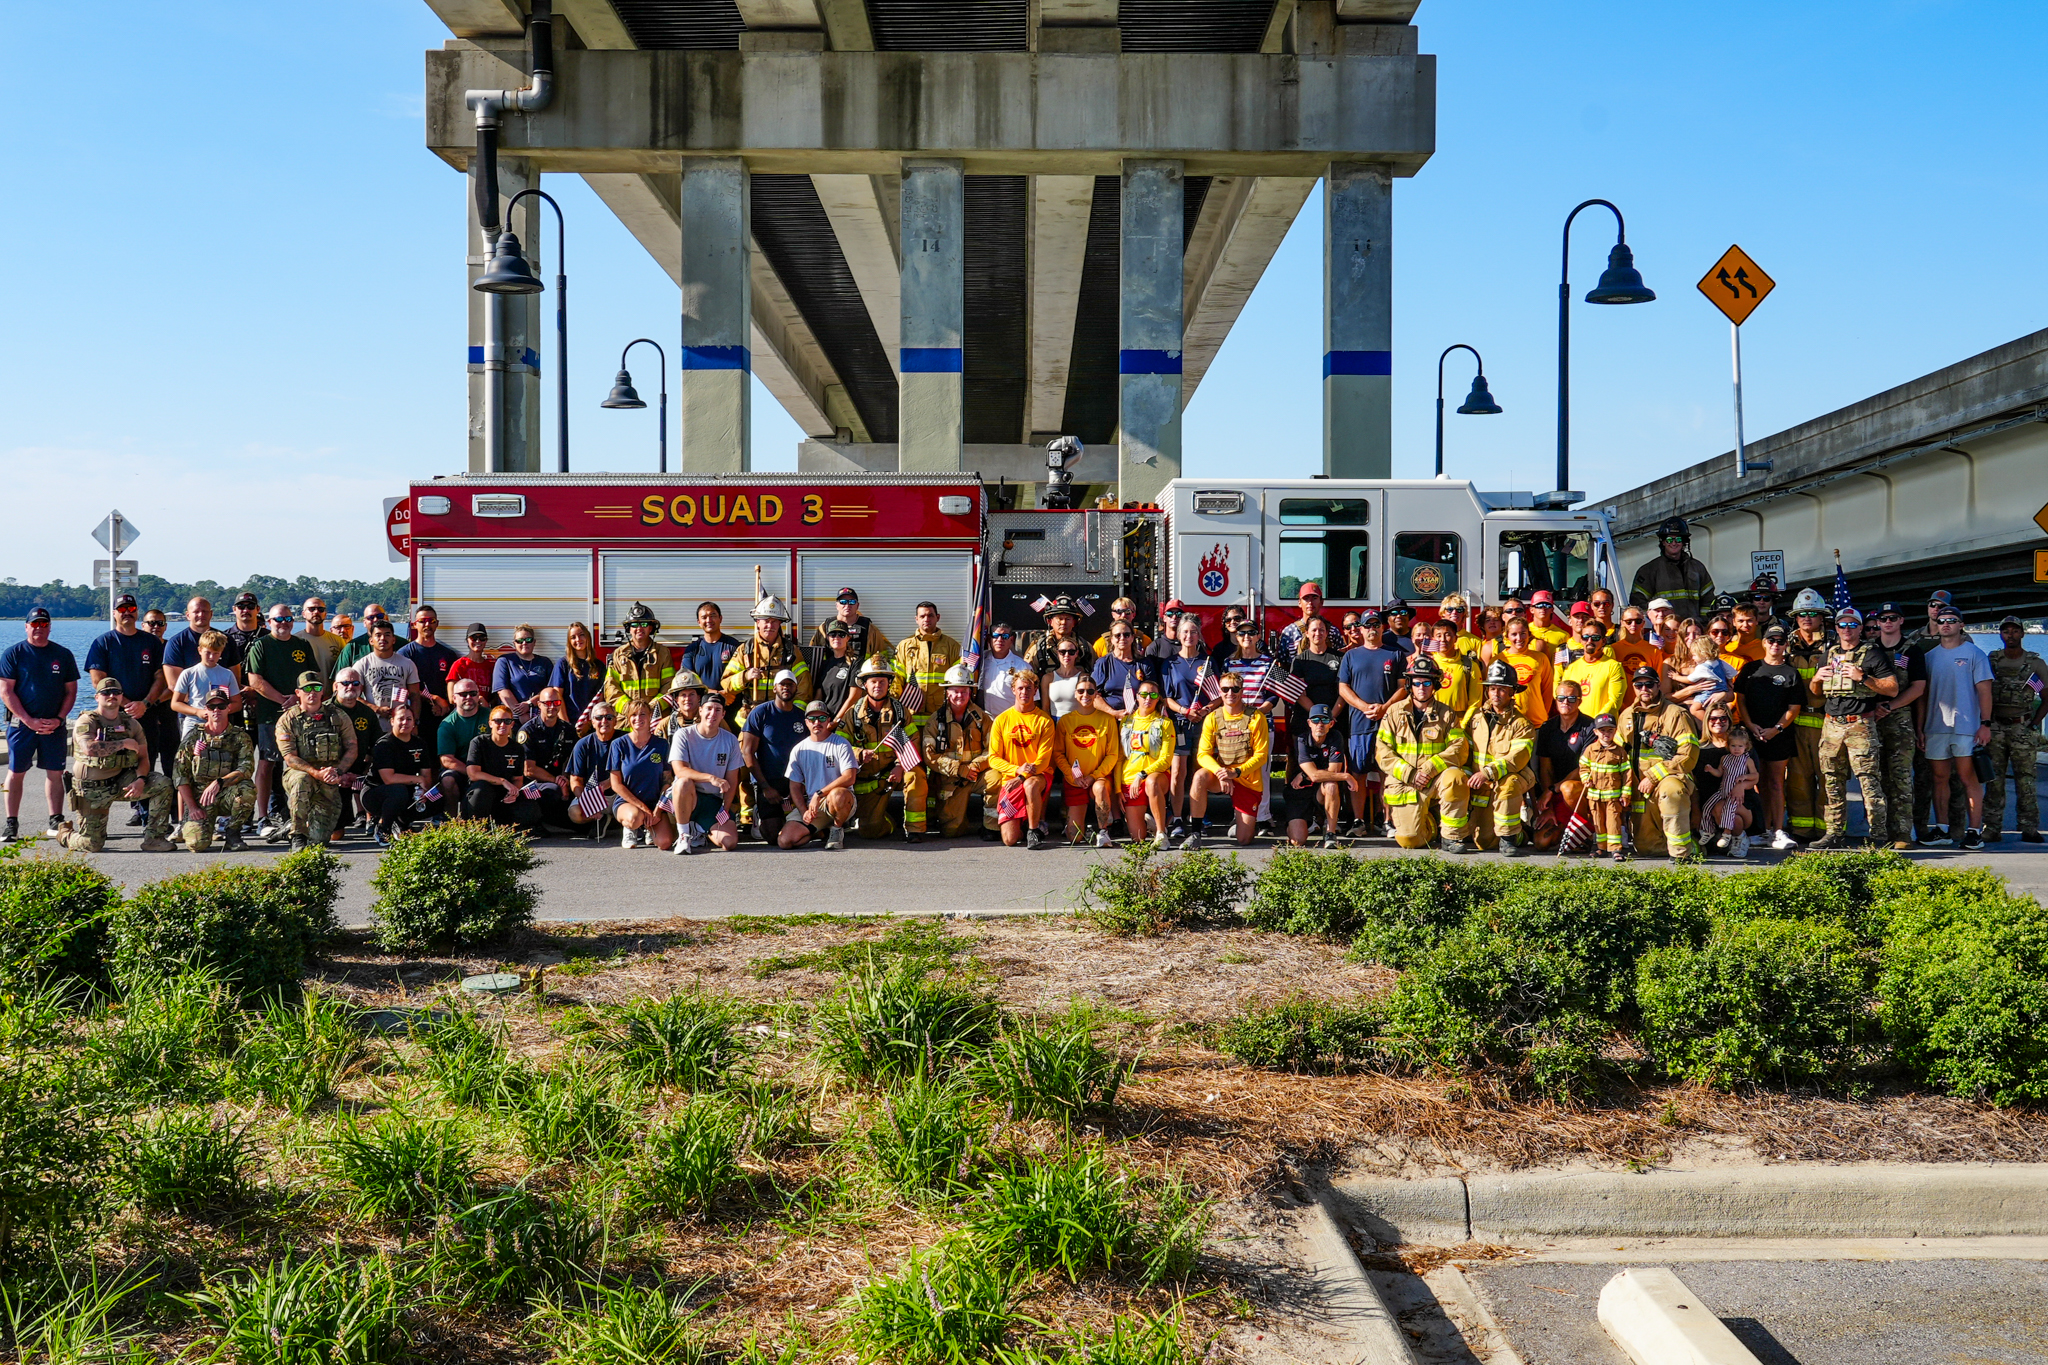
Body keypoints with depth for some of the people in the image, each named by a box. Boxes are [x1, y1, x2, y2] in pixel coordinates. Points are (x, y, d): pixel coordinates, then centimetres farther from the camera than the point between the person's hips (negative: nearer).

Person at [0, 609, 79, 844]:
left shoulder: (64, 655, 8)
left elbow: (71, 691, 10)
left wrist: (59, 719, -5)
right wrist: (29, 720, -12)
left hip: (54, 725, 2)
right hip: (22, 723, -2)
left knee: (55, 773, 2)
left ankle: (56, 822, 8)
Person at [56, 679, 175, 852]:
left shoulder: (131, 723, 6)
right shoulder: (87, 721, -9)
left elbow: (143, 757, 2)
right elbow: (89, 748, -30)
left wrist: (141, 780, -18)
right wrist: (124, 743, -22)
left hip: (121, 782, 4)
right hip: (93, 789, -4)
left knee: (162, 784, -19)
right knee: (91, 845, -8)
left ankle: (153, 839, -11)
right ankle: (64, 833, 30)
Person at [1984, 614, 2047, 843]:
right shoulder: (1991, 661, 9)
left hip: (2022, 728, -1)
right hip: (1994, 728, 1)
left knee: (2026, 781, -2)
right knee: (1994, 780, 1)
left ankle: (2029, 828, 2)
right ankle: (1991, 828, 3)